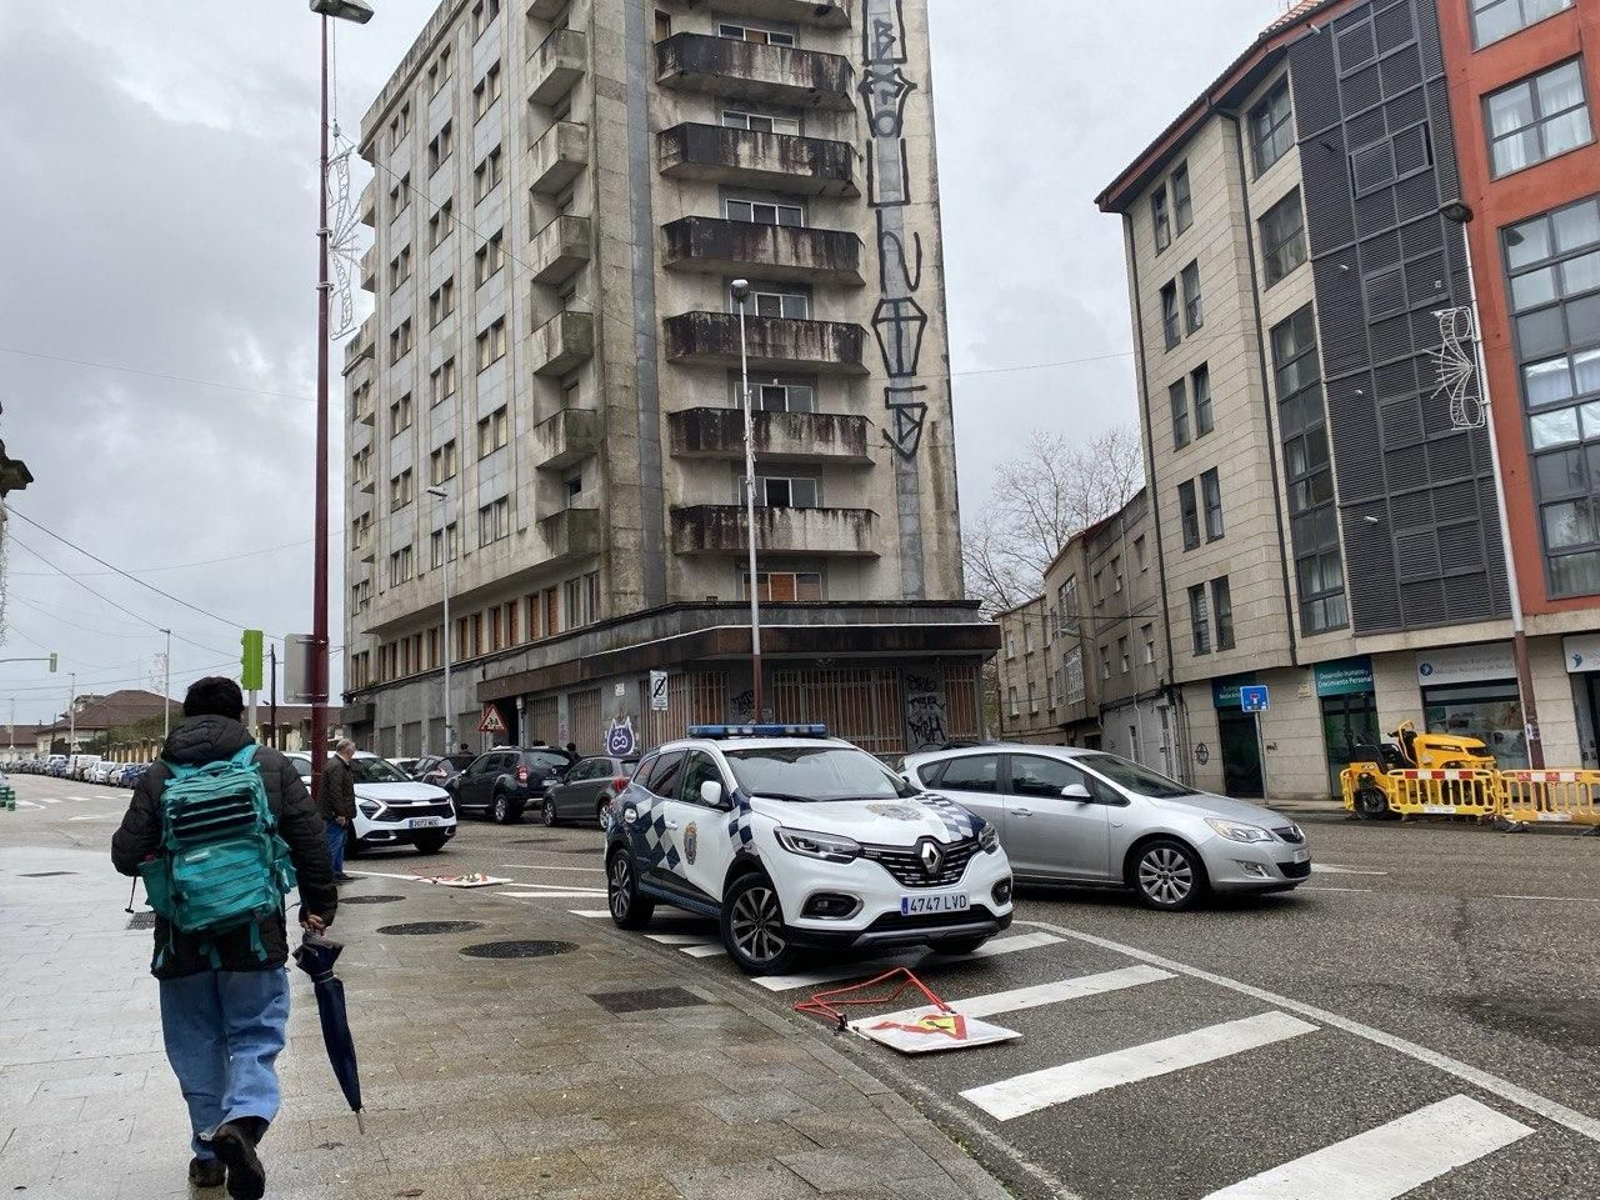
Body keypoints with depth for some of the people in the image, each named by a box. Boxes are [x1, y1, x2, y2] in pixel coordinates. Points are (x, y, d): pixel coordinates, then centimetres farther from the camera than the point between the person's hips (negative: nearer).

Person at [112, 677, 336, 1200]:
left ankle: (209, 1153, 24)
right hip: (255, 938, -1)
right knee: (255, 1038, 6)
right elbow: (311, 844, -2)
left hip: (183, 940, 1)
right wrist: (319, 906, 9)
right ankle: (243, 1120, -20)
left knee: (197, 1047, 16)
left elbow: (126, 856, 0)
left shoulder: (158, 777, 0)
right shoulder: (274, 767, -1)